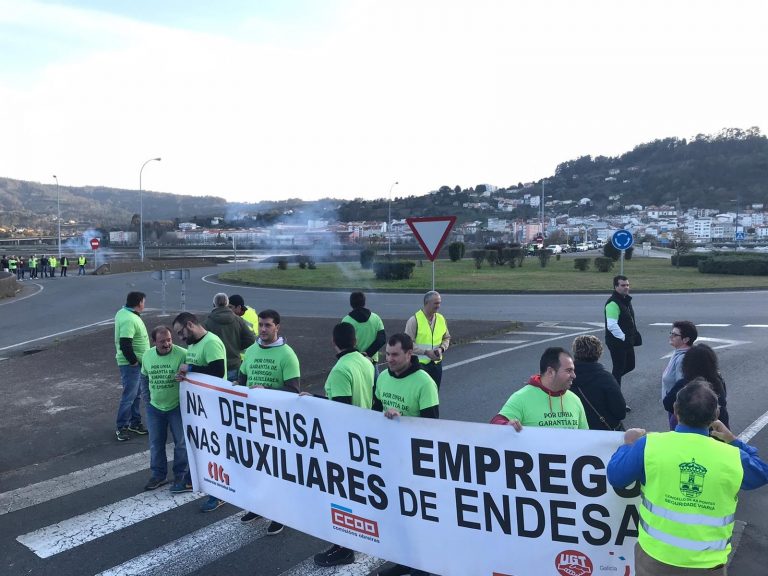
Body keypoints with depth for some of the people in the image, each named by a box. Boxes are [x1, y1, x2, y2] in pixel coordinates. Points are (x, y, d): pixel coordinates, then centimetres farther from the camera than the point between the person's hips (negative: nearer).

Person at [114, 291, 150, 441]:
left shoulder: (122, 312, 7)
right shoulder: (129, 320, -24)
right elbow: (125, 344, -30)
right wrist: (133, 361, -17)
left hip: (136, 362, 10)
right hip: (130, 364, -10)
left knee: (137, 394, 17)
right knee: (129, 396, -1)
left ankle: (135, 423, 28)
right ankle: (121, 427, 10)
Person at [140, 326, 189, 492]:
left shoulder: (182, 354, -19)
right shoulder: (147, 355, -1)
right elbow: (144, 377, 15)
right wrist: (148, 398, 9)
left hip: (177, 407, -5)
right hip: (154, 408, 5)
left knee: (181, 443, 5)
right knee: (156, 443, 15)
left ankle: (181, 477, 21)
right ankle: (158, 475, 31)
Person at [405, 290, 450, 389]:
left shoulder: (441, 319, 5)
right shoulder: (414, 320, -12)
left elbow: (446, 338, 15)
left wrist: (441, 348, -6)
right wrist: (426, 352, -20)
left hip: (437, 363, 5)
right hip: (420, 363, -5)